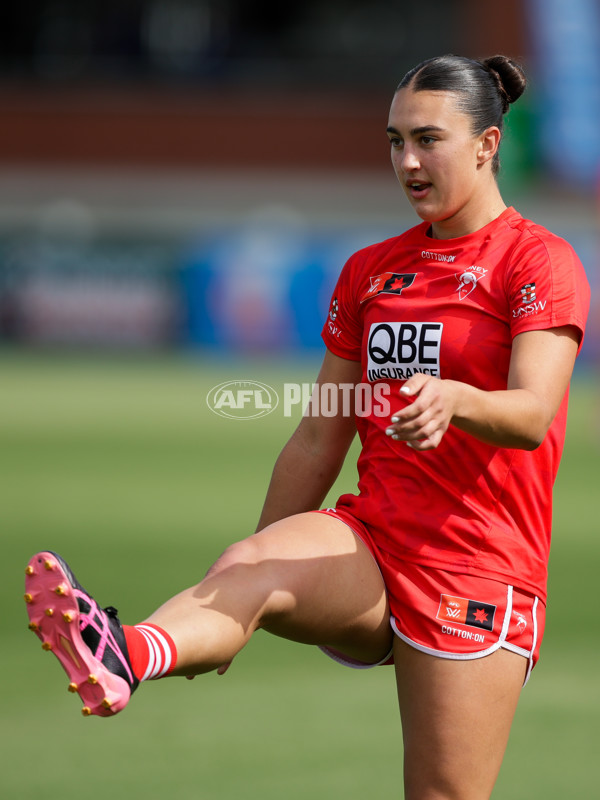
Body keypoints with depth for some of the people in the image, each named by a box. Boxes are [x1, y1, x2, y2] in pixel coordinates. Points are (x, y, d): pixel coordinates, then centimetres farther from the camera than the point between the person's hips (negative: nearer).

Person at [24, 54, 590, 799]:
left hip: (476, 569, -4)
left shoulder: (538, 260, -3)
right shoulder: (368, 271, 16)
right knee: (248, 567, -28)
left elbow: (533, 414, -20)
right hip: (367, 544, 4)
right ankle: (123, 653, -60)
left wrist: (453, 399, -41)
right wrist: (265, 553, 16)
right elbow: (318, 442, 19)